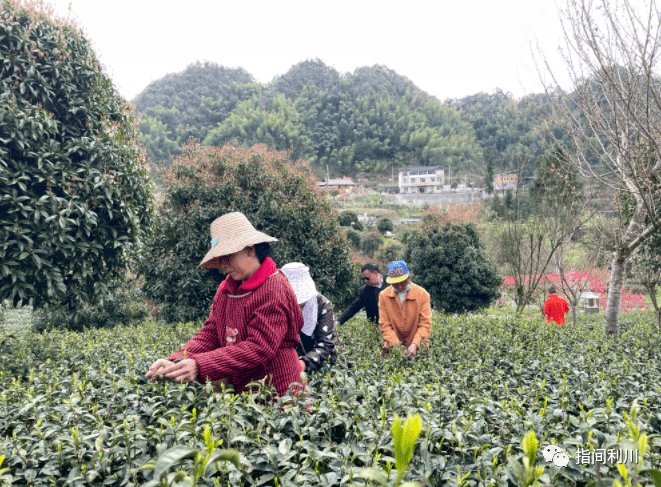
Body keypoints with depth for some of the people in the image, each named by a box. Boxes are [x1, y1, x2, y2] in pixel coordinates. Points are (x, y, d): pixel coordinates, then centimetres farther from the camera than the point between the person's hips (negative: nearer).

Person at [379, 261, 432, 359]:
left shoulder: (422, 295, -3)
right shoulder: (384, 296, 0)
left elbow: (425, 325, -5)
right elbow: (385, 325, -1)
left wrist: (415, 344, -19)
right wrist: (395, 344, -15)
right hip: (392, 347, 1)